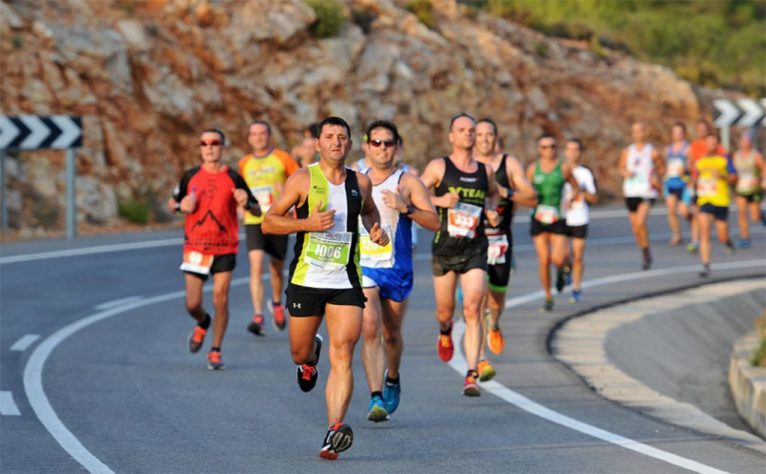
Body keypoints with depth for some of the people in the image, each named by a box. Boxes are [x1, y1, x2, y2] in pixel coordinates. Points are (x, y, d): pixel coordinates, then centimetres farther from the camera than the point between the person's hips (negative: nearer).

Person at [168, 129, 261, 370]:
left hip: (224, 248, -1)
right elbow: (173, 203, 17)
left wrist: (246, 204, -20)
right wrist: (181, 206, -6)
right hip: (195, 247, 1)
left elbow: (257, 211, 2)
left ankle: (216, 352, 9)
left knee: (220, 302, -5)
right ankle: (202, 323, 33)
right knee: (192, 304, -2)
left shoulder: (233, 178, -1)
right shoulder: (191, 176, 4)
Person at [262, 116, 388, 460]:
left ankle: (335, 430, -21)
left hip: (346, 282, 1)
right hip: (306, 279, -1)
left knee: (342, 355, -14)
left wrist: (375, 230, 7)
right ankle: (310, 358, 51)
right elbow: (268, 222, -3)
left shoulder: (360, 183, 7)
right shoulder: (303, 180, -3)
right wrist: (308, 222, -18)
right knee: (300, 353, 12)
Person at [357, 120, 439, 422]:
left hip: (397, 269, 0)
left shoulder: (407, 182, -3)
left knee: (391, 334, 14)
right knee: (370, 330, -17)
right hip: (363, 267, 0)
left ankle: (392, 380, 43)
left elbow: (434, 222, -11)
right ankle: (376, 398, -23)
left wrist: (406, 207, -24)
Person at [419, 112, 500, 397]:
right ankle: (445, 332, 51)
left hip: (475, 250, 1)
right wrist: (438, 200, -19)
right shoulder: (438, 167, -1)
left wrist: (491, 210, 9)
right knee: (445, 310, 11)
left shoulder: (485, 171, 8)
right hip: (444, 248, -1)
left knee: (472, 310, -14)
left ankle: (472, 376, -16)